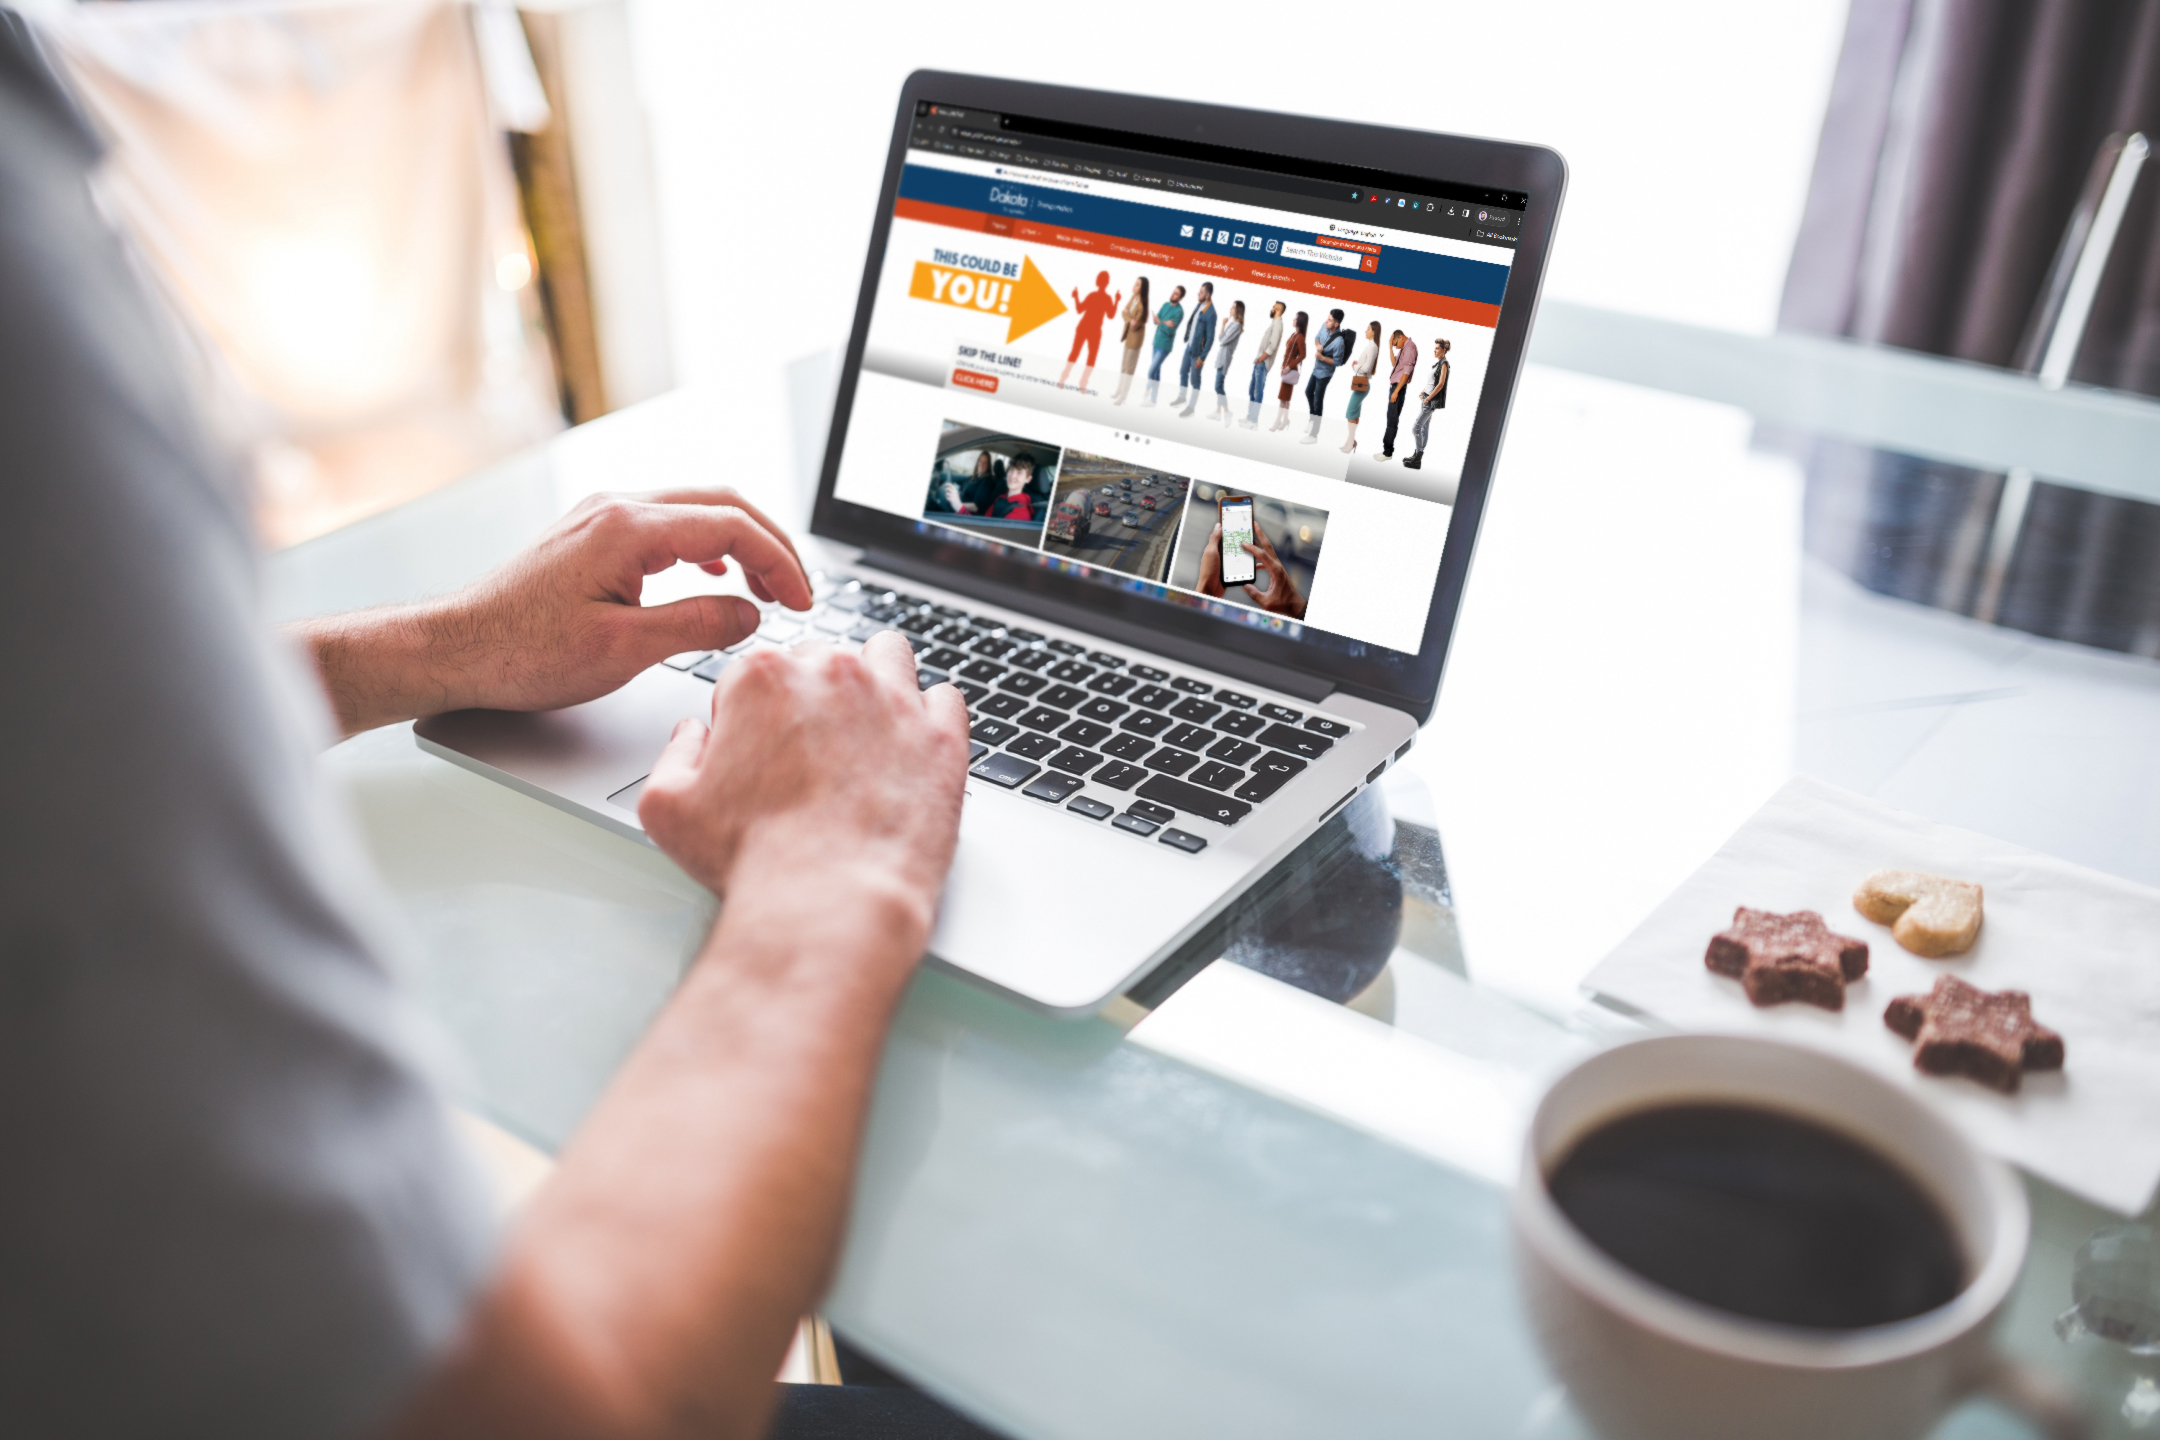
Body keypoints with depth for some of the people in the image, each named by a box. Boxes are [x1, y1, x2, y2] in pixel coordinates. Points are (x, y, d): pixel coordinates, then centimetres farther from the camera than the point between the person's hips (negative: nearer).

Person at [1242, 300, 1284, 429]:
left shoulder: (1277, 323, -11)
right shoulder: (1274, 322, 19)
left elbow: (1272, 345, -21)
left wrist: (1261, 359, -16)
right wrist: (1258, 359, 12)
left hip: (1263, 363, -10)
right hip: (1259, 362, 10)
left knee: (1258, 393, -8)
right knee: (1252, 392, 14)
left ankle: (1254, 422, -8)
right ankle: (1250, 417, 20)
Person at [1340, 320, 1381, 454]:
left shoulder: (1372, 347, -15)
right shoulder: (1369, 345, 13)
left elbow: (1366, 368, -19)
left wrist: (1355, 366, -3)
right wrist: (1356, 363, 5)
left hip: (1361, 384, -10)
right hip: (1359, 383, 10)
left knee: (1350, 413, -8)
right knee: (1355, 413, 12)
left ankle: (1351, 443, -6)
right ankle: (1352, 441, 18)